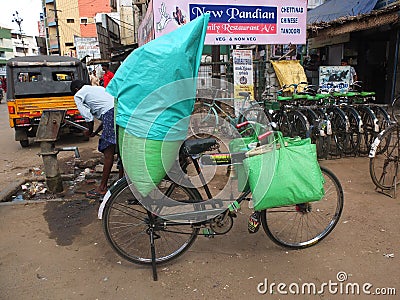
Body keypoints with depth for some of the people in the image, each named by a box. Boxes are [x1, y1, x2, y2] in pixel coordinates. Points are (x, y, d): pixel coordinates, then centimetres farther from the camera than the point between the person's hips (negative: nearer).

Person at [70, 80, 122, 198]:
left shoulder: (78, 95, 14)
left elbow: (89, 118, 6)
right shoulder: (98, 88, 35)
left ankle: (102, 187, 2)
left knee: (108, 151, -5)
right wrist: (96, 132, 34)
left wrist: (90, 131, 24)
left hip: (111, 112, -8)